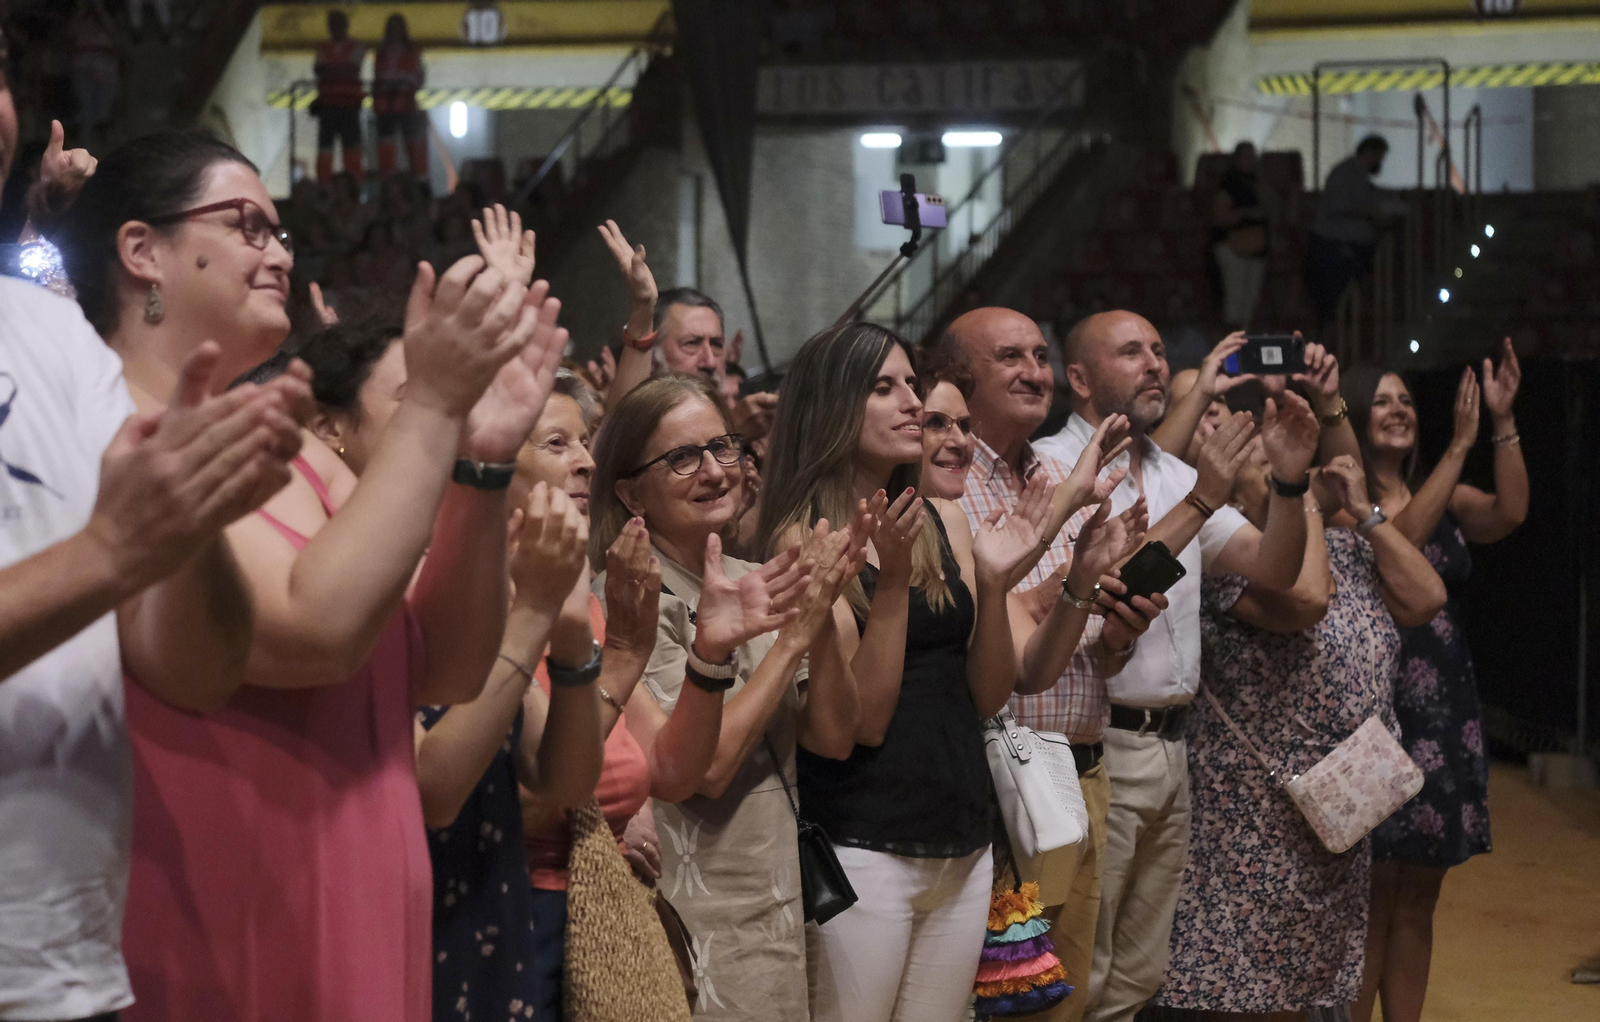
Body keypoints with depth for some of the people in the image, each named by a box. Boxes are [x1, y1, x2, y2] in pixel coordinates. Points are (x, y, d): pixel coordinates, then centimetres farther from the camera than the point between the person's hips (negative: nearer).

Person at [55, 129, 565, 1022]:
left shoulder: (295, 449, 11)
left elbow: (447, 669, 7)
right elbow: (315, 634, -25)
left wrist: (481, 460, -6)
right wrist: (432, 402, -21)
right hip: (206, 949, -8)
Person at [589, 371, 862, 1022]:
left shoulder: (755, 582, 6)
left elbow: (833, 738, 3)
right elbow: (694, 773, -22)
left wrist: (820, 614, -12)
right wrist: (794, 637, -19)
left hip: (776, 914, 7)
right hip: (693, 931, -7)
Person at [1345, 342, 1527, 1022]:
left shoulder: (1446, 499, 12)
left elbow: (1510, 513, -7)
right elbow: (1395, 541, -23)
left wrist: (1504, 421, -13)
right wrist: (1460, 444, -22)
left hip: (1444, 712, 6)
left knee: (1416, 901, 10)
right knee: (1370, 898, -4)